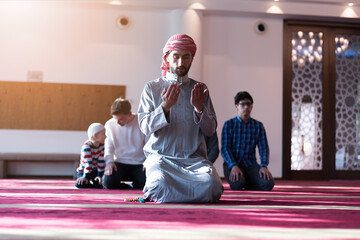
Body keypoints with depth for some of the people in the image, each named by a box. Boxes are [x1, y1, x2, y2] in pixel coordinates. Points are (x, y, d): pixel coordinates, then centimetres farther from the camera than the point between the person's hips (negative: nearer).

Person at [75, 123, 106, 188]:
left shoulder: (102, 145, -8)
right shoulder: (86, 146, -24)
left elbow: (101, 161, -12)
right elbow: (88, 163, -30)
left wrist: (99, 175, -17)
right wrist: (85, 177, -30)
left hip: (95, 171, 4)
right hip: (83, 170, -4)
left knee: (99, 184, -22)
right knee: (80, 184, -29)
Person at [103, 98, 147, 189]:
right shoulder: (110, 124, 2)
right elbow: (108, 147, 6)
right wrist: (109, 161, -13)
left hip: (139, 164, -1)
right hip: (120, 163, 1)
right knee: (108, 182, -28)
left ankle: (134, 183, 9)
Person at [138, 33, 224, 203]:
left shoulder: (200, 89, 13)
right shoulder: (152, 87, 7)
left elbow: (210, 130, 5)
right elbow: (145, 127, -3)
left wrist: (199, 108, -14)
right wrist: (165, 107, -19)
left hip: (194, 158, 3)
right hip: (161, 156, -2)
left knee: (211, 185, -29)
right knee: (161, 185, -35)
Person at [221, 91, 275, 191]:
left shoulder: (258, 126, 11)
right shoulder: (229, 124, 2)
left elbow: (263, 148, 3)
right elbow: (225, 149, -6)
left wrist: (264, 166, -18)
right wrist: (233, 166, -25)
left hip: (250, 164, 3)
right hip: (232, 163, -3)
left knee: (268, 183, -28)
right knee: (237, 183, -37)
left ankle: (247, 185, 5)